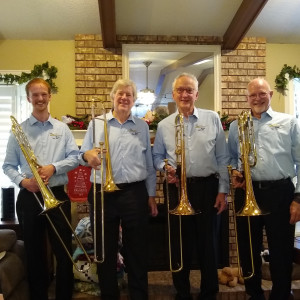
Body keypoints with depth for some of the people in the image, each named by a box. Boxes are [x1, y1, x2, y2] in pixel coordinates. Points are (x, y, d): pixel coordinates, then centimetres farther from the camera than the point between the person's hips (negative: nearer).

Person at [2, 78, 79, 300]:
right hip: (29, 197, 0)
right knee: (34, 253, 11)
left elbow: (75, 158, 0)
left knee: (64, 252, 5)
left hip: (57, 195, 0)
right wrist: (22, 181, -15)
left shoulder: (62, 128, 7)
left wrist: (53, 167, -15)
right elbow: (8, 165, 3)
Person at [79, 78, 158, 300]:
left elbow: (149, 163, 11)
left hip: (135, 193, 0)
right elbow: (82, 154, 4)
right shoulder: (97, 123, 7)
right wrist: (87, 156, -21)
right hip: (102, 193, 0)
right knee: (105, 250, 9)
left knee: (137, 250, 6)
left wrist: (151, 195, 7)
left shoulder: (142, 126, 10)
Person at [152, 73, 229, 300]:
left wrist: (223, 190, -3)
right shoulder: (164, 125, 5)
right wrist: (166, 168, -9)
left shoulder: (212, 119, 2)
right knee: (181, 244, 10)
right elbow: (157, 157, 13)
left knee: (208, 243, 8)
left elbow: (222, 158, 1)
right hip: (178, 188, 1)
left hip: (208, 187, -1)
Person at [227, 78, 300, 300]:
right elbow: (231, 158, 18)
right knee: (248, 250, 13)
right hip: (247, 194, 3)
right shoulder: (236, 126, 11)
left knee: (281, 252, 7)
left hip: (280, 193, -2)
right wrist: (235, 172, -3)